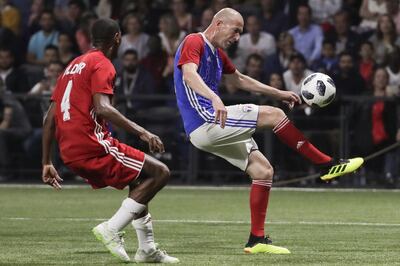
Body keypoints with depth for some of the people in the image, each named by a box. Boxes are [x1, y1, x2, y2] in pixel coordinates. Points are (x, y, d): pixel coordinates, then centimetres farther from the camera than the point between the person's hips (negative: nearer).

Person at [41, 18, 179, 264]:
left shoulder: (73, 66, 22)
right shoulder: (102, 65, -4)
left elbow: (50, 117, 21)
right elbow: (102, 108, -22)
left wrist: (47, 163, 24)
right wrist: (141, 132, -26)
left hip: (69, 152, 9)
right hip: (92, 145, -9)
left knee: (139, 181, 25)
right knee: (160, 172, -7)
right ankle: (112, 228, -14)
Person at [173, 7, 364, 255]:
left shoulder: (216, 53, 22)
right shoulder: (193, 42, -8)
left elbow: (240, 79, 36)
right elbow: (189, 75, -28)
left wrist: (279, 93, 33)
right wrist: (215, 99, -45)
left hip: (216, 129, 10)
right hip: (205, 122, -10)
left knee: (264, 171, 5)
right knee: (273, 115, -14)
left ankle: (257, 239, 7)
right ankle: (327, 165, -7)